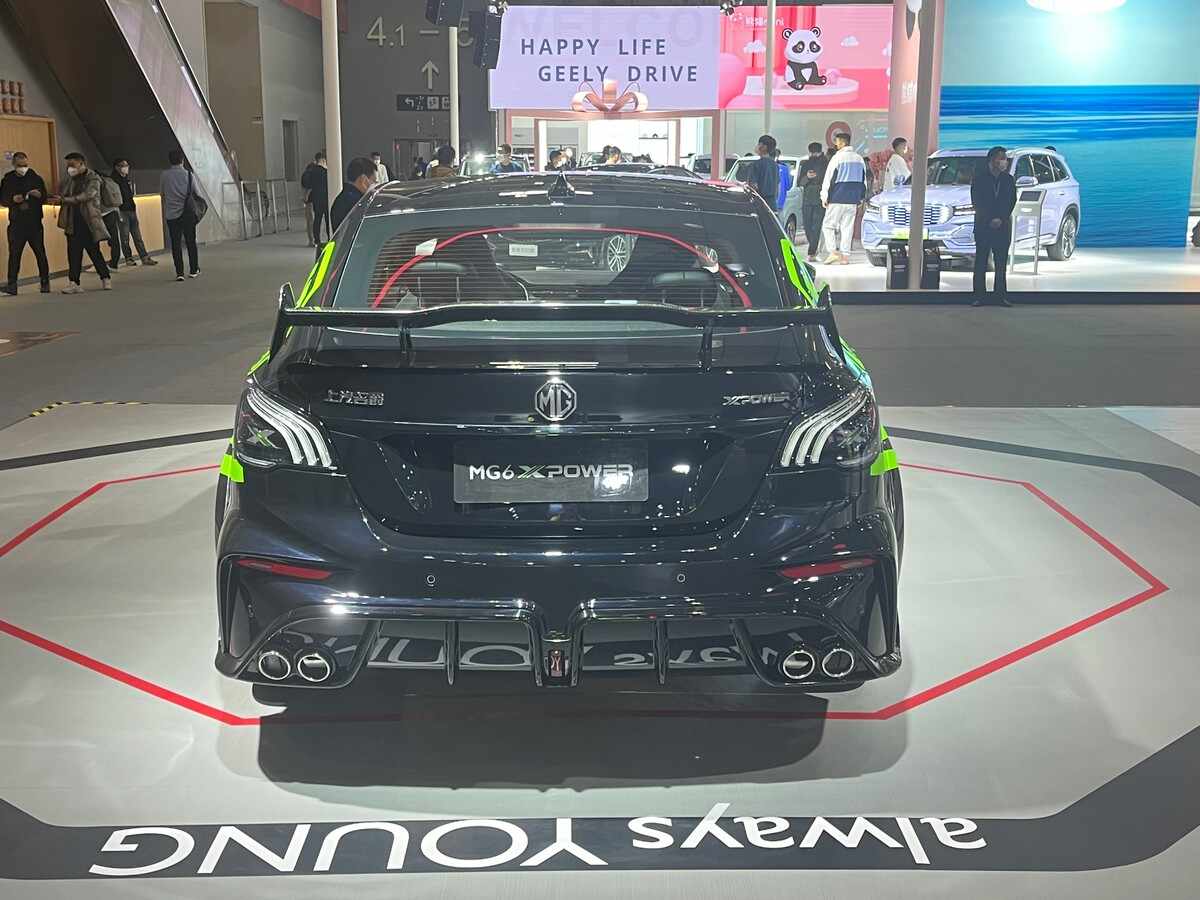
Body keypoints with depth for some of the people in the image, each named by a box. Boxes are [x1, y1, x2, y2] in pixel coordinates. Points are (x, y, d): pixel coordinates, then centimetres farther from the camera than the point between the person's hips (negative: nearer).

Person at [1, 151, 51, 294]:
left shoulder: (36, 178, 6)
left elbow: (44, 198, 10)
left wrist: (39, 195, -12)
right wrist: (13, 199, -13)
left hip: (35, 223, 0)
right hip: (16, 223, 0)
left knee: (40, 253, 1)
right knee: (14, 253, -5)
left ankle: (45, 282, 10)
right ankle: (12, 285, -6)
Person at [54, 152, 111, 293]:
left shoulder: (93, 179, -4)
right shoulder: (69, 179, 14)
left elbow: (87, 195, -18)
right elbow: (60, 194, 18)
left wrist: (65, 200, -22)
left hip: (89, 221, -5)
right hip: (73, 222, 5)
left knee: (94, 251, 1)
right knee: (73, 253, 0)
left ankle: (105, 279, 16)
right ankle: (74, 283, 0)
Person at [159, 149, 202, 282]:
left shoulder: (165, 176, -2)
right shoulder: (189, 175, -3)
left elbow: (161, 193, 9)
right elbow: (196, 194, 5)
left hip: (171, 214, 0)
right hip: (188, 213, 0)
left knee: (175, 243, 3)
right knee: (191, 241, 10)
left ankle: (179, 272, -2)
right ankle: (193, 270, 15)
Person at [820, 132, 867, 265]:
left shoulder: (838, 157, -8)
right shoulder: (859, 159, 13)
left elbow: (829, 178, -9)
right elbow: (864, 180, 19)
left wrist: (824, 197, -3)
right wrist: (860, 198, 24)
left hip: (837, 199, -6)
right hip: (853, 200, 6)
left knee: (828, 225, 0)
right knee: (847, 228, 7)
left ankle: (834, 252, -13)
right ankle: (845, 256, 5)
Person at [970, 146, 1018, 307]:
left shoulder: (1009, 180, 10)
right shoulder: (979, 178, 3)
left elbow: (1011, 202, 4)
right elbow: (976, 202, -2)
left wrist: (1000, 219, -10)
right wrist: (990, 220, -11)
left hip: (1003, 226, 2)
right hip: (983, 225, -2)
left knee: (1001, 262, 1)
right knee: (981, 262, -3)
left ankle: (1001, 295, 3)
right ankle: (979, 296, -2)